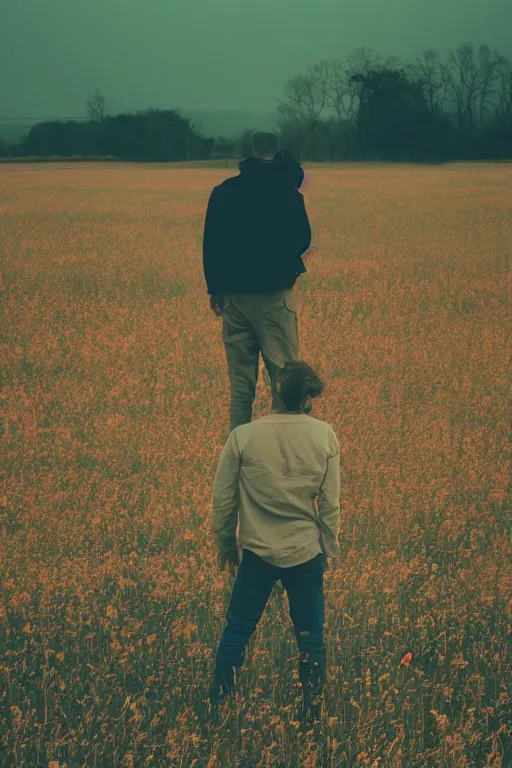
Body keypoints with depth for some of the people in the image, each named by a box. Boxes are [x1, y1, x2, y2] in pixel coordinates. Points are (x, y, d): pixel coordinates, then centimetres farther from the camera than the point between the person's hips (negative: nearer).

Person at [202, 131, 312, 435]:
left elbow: (210, 244, 8)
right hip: (274, 295, -4)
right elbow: (303, 241, 5)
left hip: (234, 295, 4)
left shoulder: (223, 192, 3)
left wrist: (215, 289, 17)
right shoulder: (287, 194, -7)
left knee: (241, 384, 8)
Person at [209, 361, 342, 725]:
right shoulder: (324, 436, -9)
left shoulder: (243, 437, -11)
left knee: (237, 630, 15)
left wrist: (226, 543, 12)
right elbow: (330, 503, -4)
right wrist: (329, 547, 10)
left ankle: (218, 704, 19)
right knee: (311, 635, 13)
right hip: (306, 552, 0)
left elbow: (223, 499, -3)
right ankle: (312, 710, 19)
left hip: (257, 550, 0)